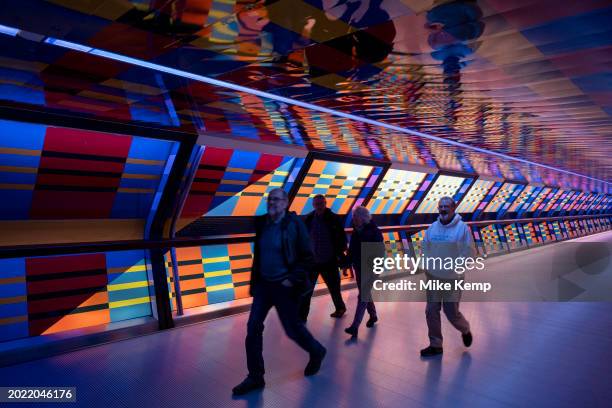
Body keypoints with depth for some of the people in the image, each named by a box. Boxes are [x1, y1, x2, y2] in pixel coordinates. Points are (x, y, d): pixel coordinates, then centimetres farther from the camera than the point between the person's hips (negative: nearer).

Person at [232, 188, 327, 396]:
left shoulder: (294, 223, -13)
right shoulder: (261, 223, 2)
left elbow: (307, 257, -11)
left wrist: (292, 279, -17)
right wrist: (255, 279, 11)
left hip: (284, 285, -5)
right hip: (263, 284, 6)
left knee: (292, 328, 7)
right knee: (253, 328, 2)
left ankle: (317, 352, 38)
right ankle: (255, 377, 17)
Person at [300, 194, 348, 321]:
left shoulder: (334, 218, -8)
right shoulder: (309, 219, -2)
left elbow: (342, 238, -4)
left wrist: (340, 254, -10)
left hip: (329, 261, -2)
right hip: (312, 261, 2)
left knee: (334, 287, 16)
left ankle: (340, 308, 42)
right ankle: (301, 316, 10)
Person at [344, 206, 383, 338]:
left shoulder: (374, 231, -14)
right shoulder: (356, 231, 4)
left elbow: (380, 250, -15)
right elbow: (352, 249, 11)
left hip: (370, 268, -7)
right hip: (358, 267, 7)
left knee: (363, 296, -10)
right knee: (365, 293, 18)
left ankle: (355, 326, -12)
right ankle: (373, 315, 40)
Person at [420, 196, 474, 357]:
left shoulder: (462, 227, -9)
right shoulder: (432, 227, 5)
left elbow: (469, 252, -10)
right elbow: (425, 248, 13)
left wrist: (455, 266, -17)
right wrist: (427, 265, 0)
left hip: (452, 279, -4)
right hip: (433, 277, 5)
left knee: (451, 312, 3)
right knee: (431, 311, 8)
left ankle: (465, 331, 38)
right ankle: (435, 345, 24)